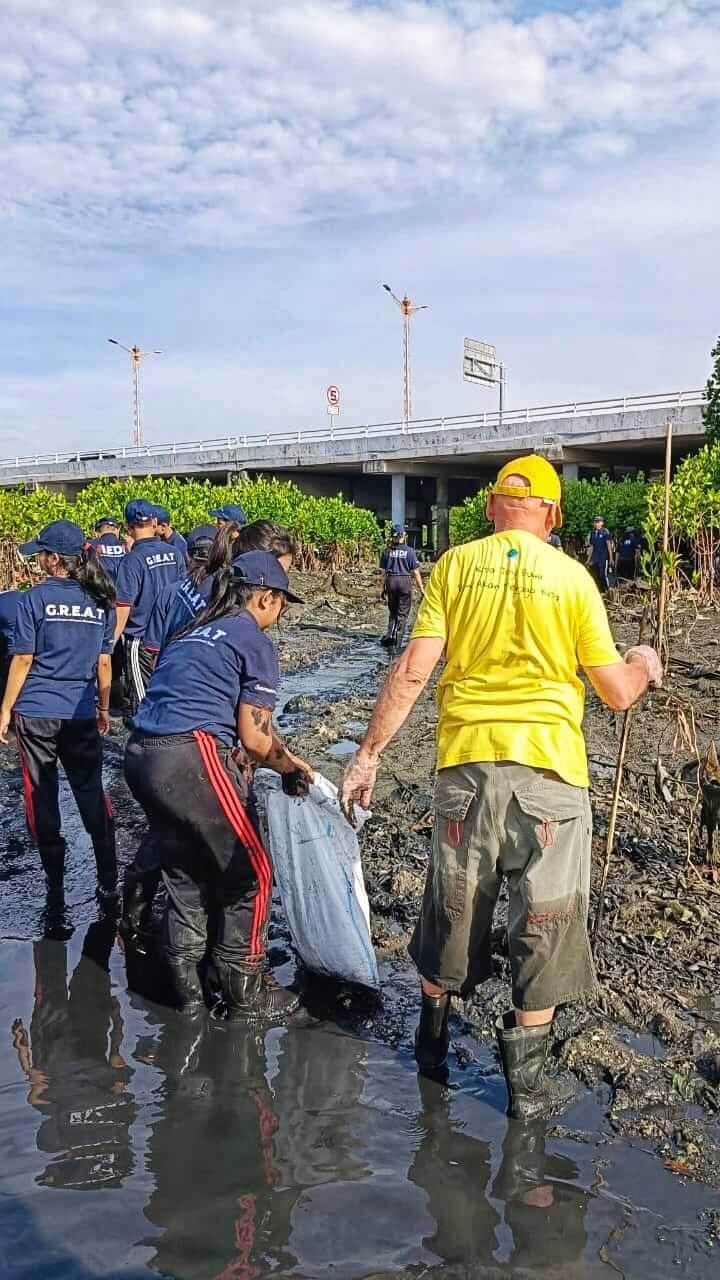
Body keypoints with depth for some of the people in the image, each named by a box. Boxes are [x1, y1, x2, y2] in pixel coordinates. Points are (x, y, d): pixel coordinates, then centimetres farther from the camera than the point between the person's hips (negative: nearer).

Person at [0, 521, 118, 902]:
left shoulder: (35, 599, -8)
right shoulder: (100, 602, 2)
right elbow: (104, 662, 6)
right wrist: (103, 707, 17)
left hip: (36, 712, -3)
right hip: (82, 713, 3)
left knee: (41, 796, 10)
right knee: (91, 793, 10)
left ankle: (55, 882, 17)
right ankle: (108, 883, 10)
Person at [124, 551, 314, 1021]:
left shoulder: (193, 634, 23)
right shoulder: (256, 642, 0)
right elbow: (255, 737, -5)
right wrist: (292, 769, 13)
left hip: (142, 756, 9)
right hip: (192, 758, -8)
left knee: (186, 877, 20)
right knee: (250, 875, 8)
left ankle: (188, 992, 31)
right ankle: (246, 995, 18)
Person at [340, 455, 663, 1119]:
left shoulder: (456, 565, 0)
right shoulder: (571, 577, -3)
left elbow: (412, 671, -6)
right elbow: (617, 693, -1)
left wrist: (369, 753, 0)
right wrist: (644, 666, 21)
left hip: (467, 758, 2)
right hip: (550, 766, -2)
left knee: (453, 909, 18)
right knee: (546, 921, 12)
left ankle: (432, 1042, 38)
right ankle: (527, 1078, 22)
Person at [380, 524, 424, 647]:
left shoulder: (387, 551, 2)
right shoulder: (409, 551, -5)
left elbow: (383, 571, 3)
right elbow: (415, 572, -5)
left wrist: (383, 588, 12)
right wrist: (421, 589, 0)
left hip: (391, 582, 2)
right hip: (405, 582, -2)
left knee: (392, 612, 19)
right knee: (402, 613, 5)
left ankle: (390, 634, 2)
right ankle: (398, 641, 3)